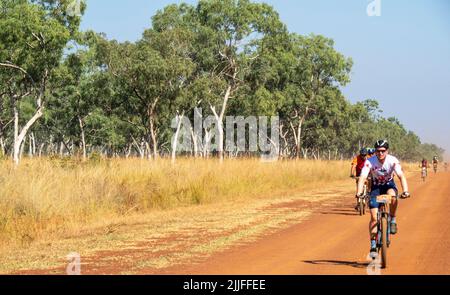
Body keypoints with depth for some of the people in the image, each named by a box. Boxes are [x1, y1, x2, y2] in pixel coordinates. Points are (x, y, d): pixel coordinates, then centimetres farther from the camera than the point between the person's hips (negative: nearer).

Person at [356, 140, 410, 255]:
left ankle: (393, 220, -14)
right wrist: (359, 193, -49)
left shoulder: (393, 161, -23)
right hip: (376, 187, 0)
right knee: (374, 217, -11)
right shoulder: (370, 162, -24)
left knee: (392, 195, -38)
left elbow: (401, 176, -32)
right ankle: (373, 245, -2)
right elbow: (363, 177, -32)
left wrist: (405, 191, -48)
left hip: (389, 185, 0)